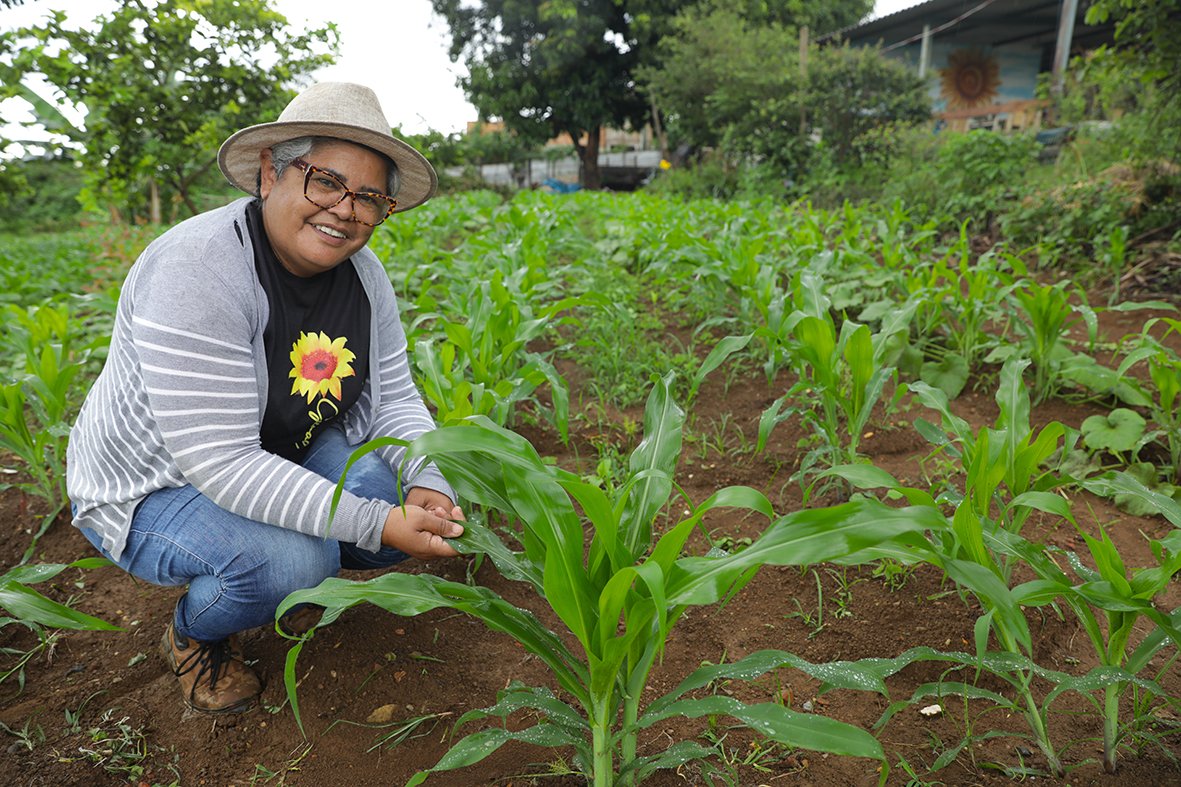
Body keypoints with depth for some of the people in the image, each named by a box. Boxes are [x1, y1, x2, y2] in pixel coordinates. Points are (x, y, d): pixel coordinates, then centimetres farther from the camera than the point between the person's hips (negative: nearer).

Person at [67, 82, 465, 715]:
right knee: (290, 560, -32)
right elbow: (220, 462, -35)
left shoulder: (361, 273, -8)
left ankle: (307, 569, 14)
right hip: (153, 486, -5)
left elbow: (393, 397, -4)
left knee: (420, 514, -16)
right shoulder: (198, 271, -31)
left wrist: (429, 483, -24)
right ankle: (190, 636, 3)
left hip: (282, 458, 6)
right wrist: (374, 524, -37)